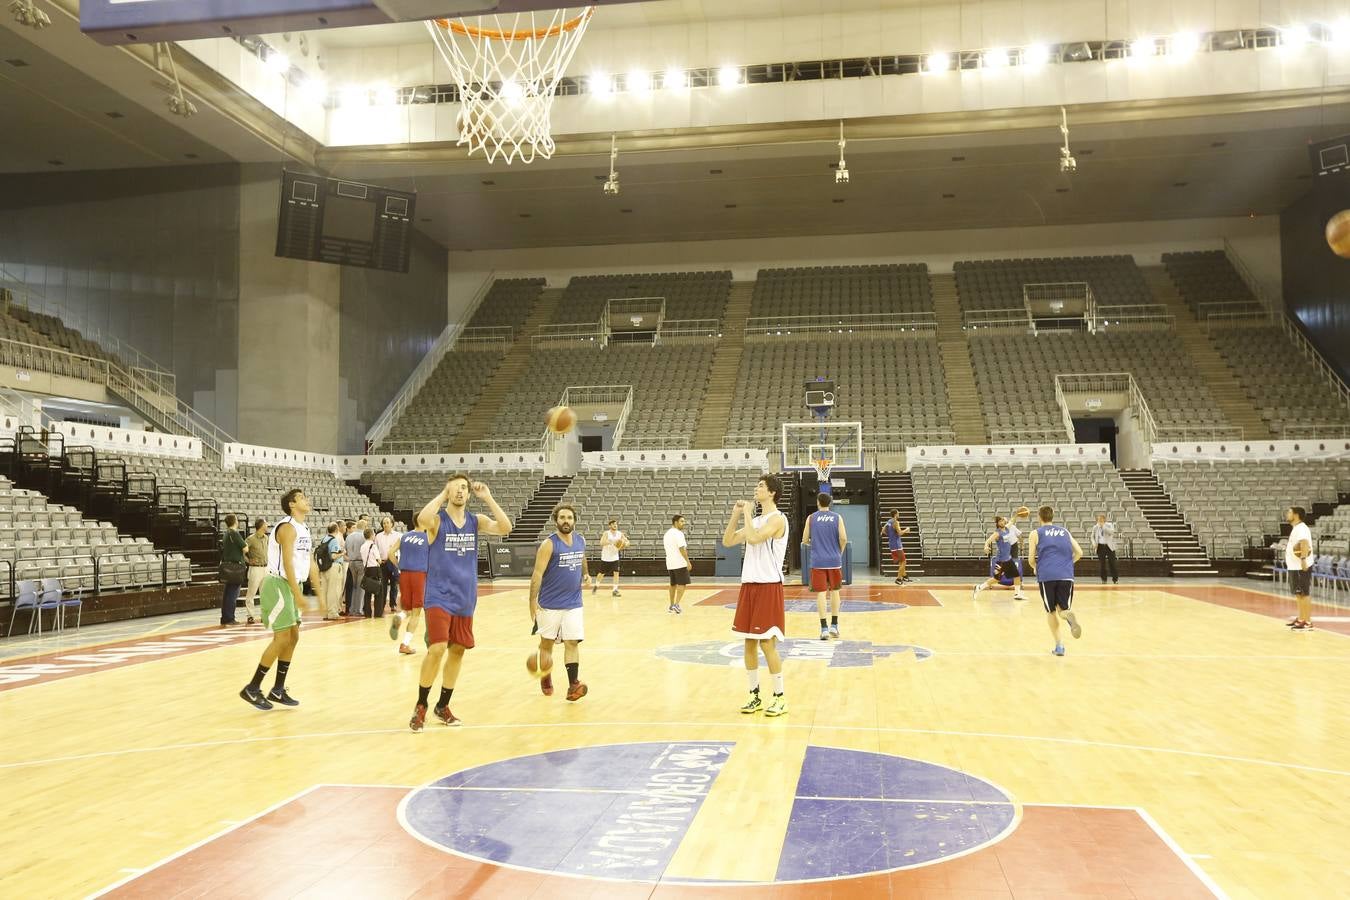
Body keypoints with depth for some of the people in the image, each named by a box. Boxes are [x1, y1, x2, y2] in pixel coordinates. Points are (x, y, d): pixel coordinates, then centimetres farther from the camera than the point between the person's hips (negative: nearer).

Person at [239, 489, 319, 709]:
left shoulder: (305, 530, 14)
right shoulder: (288, 527, -16)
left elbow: (311, 564, 18)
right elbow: (287, 563, -23)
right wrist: (298, 594, -27)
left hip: (290, 585, 10)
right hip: (278, 585, -10)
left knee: (293, 637, 10)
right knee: (282, 638, -10)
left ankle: (278, 690, 17)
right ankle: (252, 689, -2)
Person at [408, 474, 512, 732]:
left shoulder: (476, 521, 5)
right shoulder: (438, 520, -7)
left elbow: (505, 528, -10)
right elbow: (422, 520, -32)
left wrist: (487, 498, -11)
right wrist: (442, 494, -19)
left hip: (465, 599, 5)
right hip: (439, 597, -5)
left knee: (457, 650, 10)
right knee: (437, 648, -16)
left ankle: (443, 706, 26)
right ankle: (421, 706, 4)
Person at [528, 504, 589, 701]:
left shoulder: (581, 541, 4)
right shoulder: (549, 544, -14)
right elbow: (537, 574, -16)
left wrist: (585, 574, 11)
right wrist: (533, 601, -21)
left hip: (573, 603, 3)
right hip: (550, 604, -3)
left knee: (572, 642, -6)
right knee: (546, 643, 10)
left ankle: (573, 684, -8)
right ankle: (546, 681, 29)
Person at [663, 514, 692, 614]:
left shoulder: (667, 533, 15)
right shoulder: (678, 533, -13)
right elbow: (682, 549, -19)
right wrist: (688, 561, -18)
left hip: (670, 563, 8)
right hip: (680, 563, -8)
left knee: (673, 584, 16)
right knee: (682, 584, -4)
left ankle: (671, 606, 20)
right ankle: (676, 604, -13)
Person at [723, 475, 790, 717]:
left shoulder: (777, 519, -10)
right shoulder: (755, 520, 15)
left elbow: (753, 538, -25)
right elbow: (727, 541, 14)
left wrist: (747, 513, -11)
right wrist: (736, 514, 5)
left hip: (769, 586, -8)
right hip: (749, 585, 8)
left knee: (767, 643, -6)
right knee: (749, 642, 9)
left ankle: (780, 698, 5)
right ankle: (754, 695, 19)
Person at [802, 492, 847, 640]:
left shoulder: (811, 518, 2)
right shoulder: (837, 517, 2)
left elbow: (805, 540, 2)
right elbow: (843, 538, -7)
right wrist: (840, 552, 10)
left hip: (818, 561, -1)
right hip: (834, 561, 1)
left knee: (821, 592, -1)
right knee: (834, 591, 15)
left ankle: (824, 628, -7)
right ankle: (834, 625, 18)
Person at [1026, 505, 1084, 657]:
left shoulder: (1036, 533, 11)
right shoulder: (1065, 531, 20)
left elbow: (1031, 559, 5)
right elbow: (1079, 553, 12)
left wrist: (1035, 568, 25)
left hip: (1046, 576, -2)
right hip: (1066, 576, 2)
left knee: (1051, 612, 13)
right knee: (1063, 609, 9)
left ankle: (1059, 644, 2)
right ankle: (1069, 616, -28)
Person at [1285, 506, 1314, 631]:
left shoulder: (1301, 528, -17)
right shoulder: (1296, 528, 16)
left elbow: (1304, 543, -34)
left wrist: (1303, 559, -43)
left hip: (1301, 567, -11)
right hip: (1295, 567, 11)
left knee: (1304, 594, -7)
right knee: (1298, 594, 17)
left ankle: (1308, 622, -4)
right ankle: (1301, 619, 26)